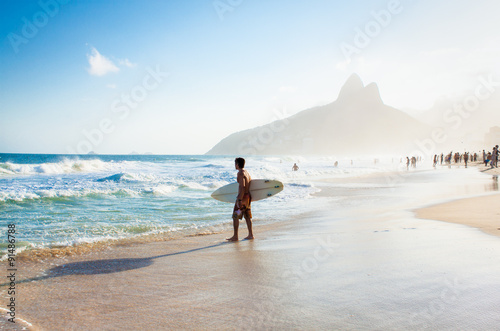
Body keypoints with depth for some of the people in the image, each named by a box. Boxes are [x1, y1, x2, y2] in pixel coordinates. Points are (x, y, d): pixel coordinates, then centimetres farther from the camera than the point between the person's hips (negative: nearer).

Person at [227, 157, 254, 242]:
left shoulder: (240, 173, -14)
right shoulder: (247, 172, 15)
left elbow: (242, 186, -23)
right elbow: (250, 185, 17)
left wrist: (240, 200, -25)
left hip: (243, 197, -9)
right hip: (248, 196, 9)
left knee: (235, 216, -3)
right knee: (247, 216, 13)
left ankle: (235, 236, -3)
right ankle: (250, 235, 16)